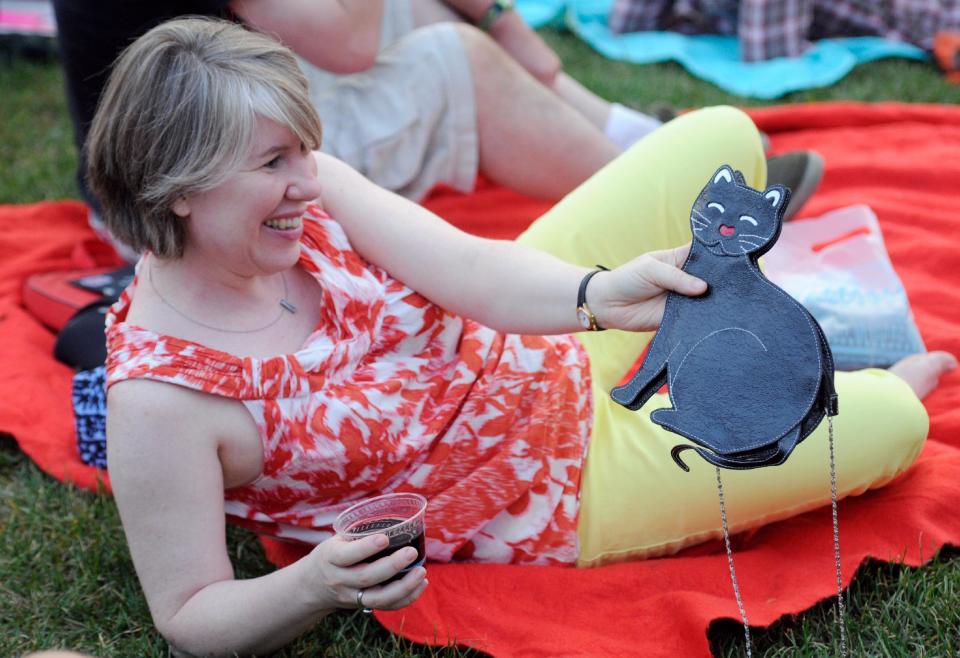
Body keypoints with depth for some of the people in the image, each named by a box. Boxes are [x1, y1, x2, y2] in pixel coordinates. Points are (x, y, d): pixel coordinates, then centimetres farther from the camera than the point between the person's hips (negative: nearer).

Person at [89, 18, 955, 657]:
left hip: (538, 340, 6)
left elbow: (469, 269, -25)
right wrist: (317, 585, -45)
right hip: (551, 505, -6)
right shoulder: (161, 398, -31)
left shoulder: (302, 186, -16)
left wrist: (602, 294, -45)